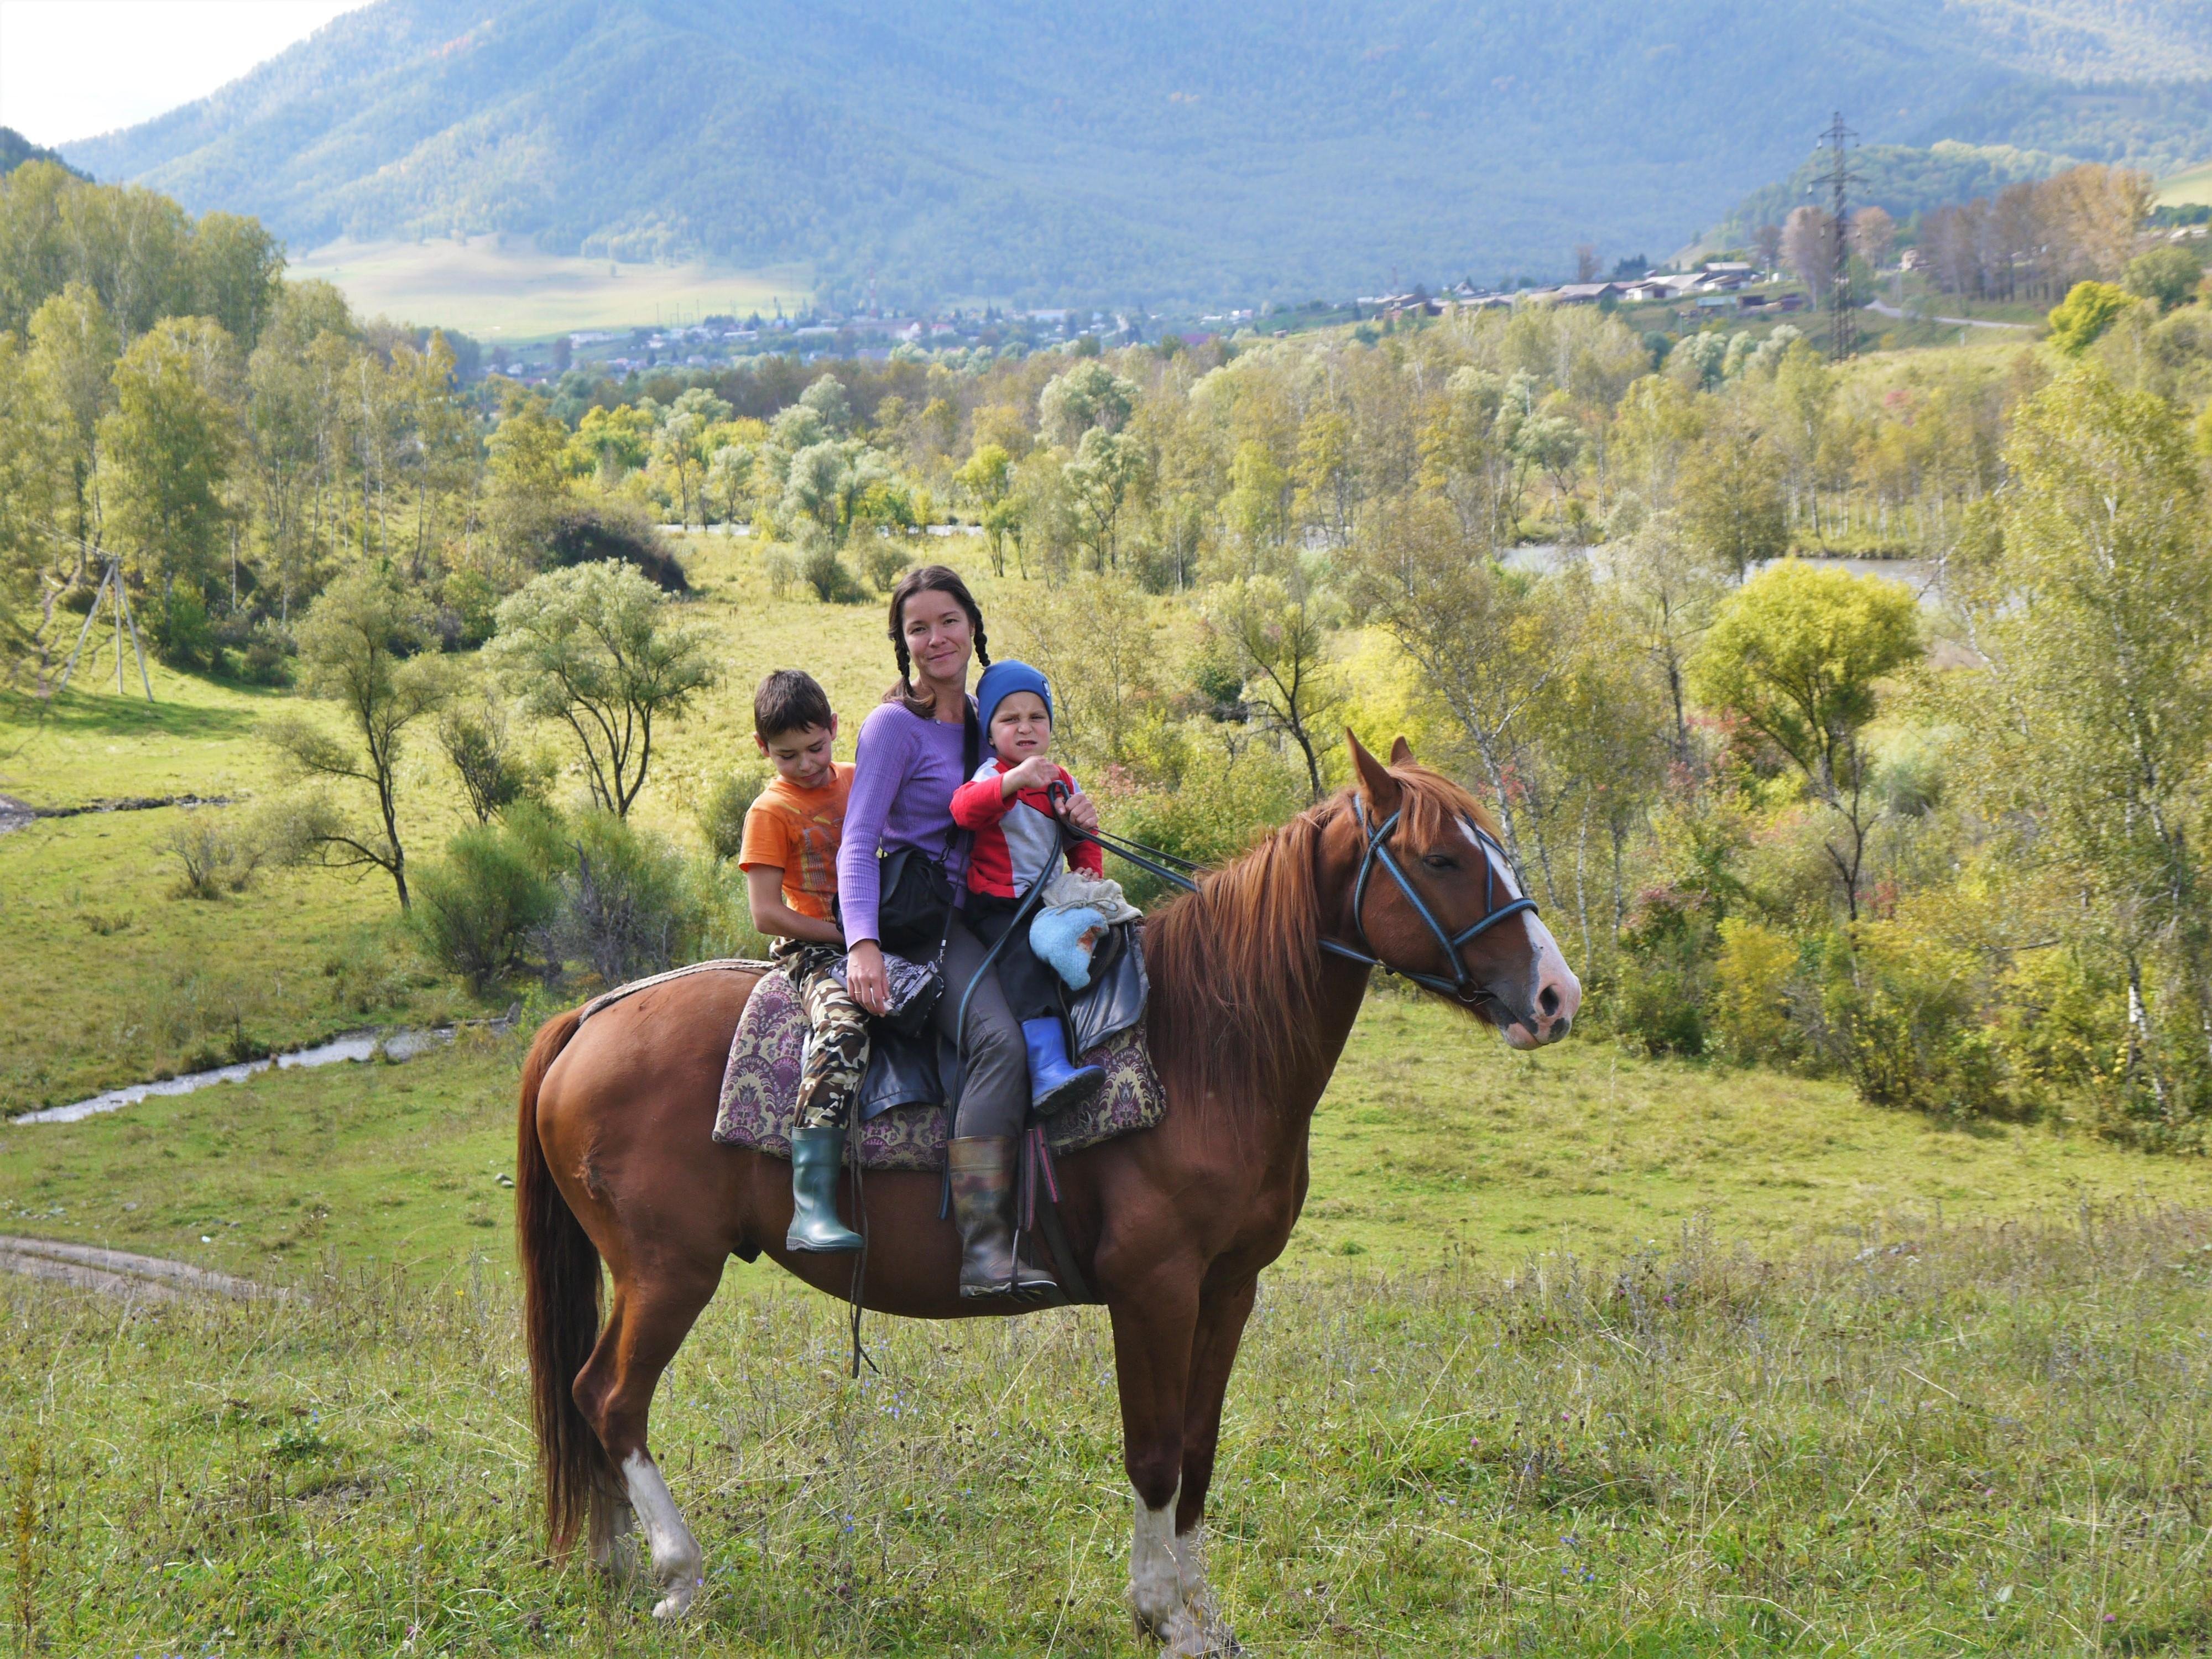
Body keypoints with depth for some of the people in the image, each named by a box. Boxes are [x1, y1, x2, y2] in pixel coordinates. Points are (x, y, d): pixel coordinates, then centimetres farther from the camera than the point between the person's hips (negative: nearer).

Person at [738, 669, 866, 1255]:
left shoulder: (863, 782, 13)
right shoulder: (771, 812, -1)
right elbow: (767, 914, -9)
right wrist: (850, 936, -12)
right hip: (815, 950, -6)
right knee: (844, 1025, -36)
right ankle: (811, 1211, -44)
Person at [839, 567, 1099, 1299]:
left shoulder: (985, 719, 14)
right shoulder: (895, 726, -6)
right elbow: (858, 844, -14)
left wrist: (1075, 809, 4)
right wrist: (863, 945, -29)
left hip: (981, 914, 8)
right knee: (999, 1039, -31)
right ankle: (984, 1247, -34)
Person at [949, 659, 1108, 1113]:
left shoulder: (1063, 783, 16)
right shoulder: (991, 777, -4)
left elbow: (1084, 844, 29)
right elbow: (963, 808, -29)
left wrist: (1089, 871, 6)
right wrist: (1013, 780, -44)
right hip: (997, 905, -8)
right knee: (1024, 957, -29)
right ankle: (1048, 1069, -43)